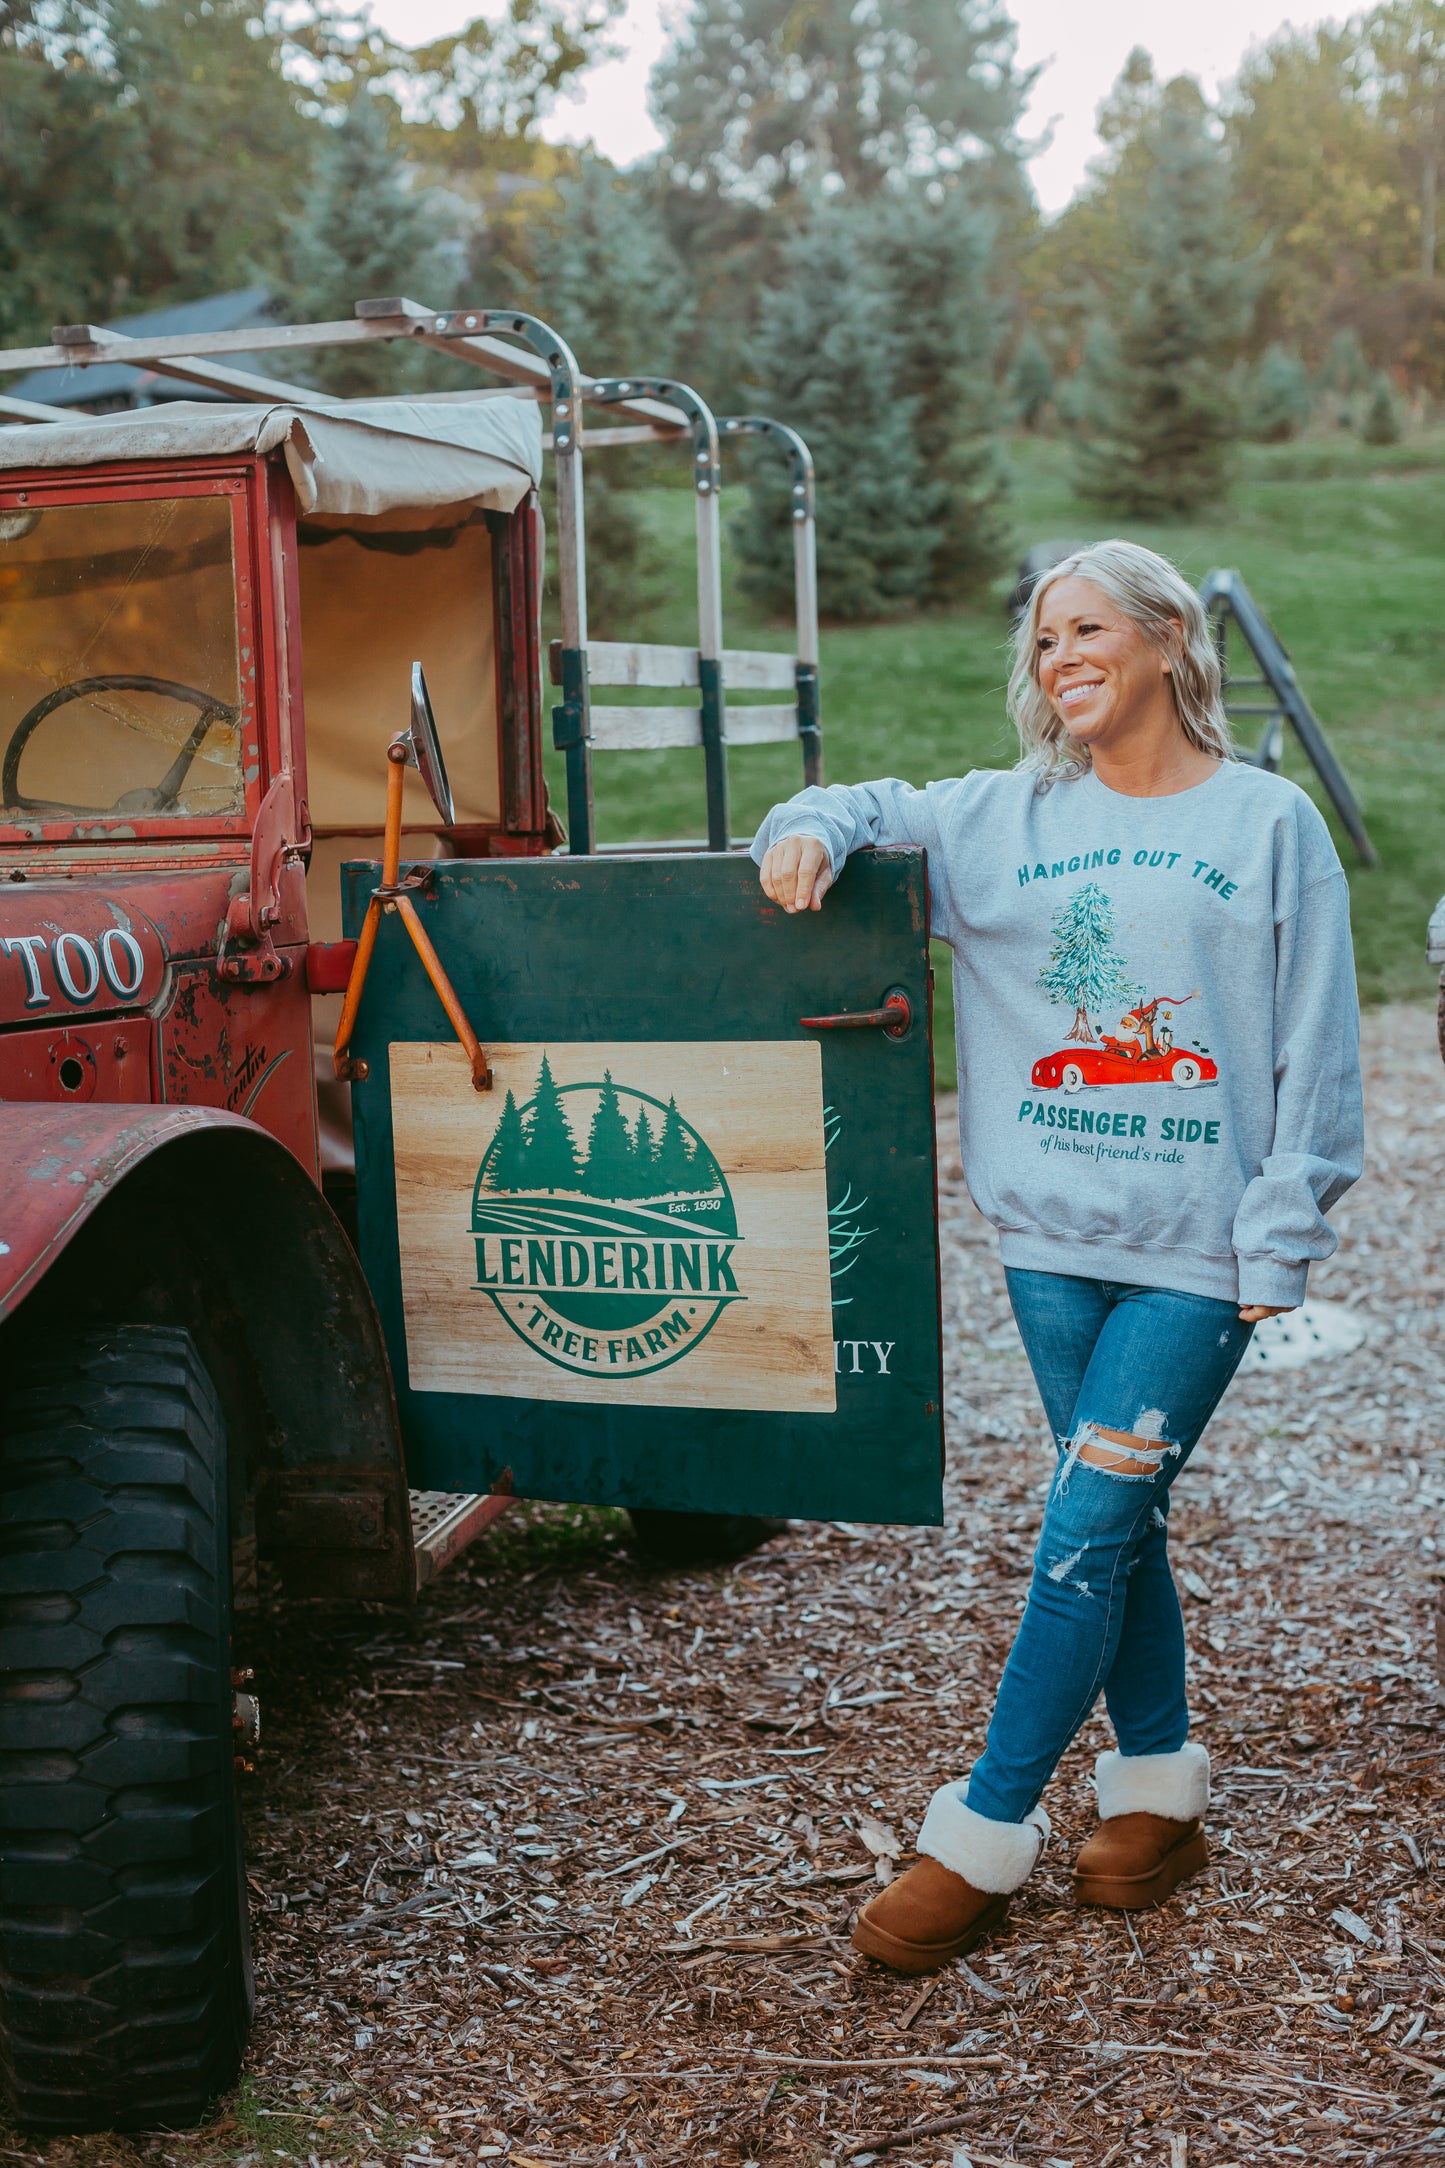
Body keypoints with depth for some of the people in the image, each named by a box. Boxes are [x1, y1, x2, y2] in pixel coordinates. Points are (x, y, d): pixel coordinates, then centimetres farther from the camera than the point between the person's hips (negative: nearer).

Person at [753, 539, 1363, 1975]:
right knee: (1118, 1526, 11)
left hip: (1198, 1248, -3)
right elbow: (877, 812, 21)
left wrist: (1281, 1239, -5)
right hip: (1050, 1233, 4)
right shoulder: (1006, 818, 10)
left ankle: (982, 1839, 2)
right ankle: (1159, 1791, 28)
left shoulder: (1268, 823, 2)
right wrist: (813, 830, -5)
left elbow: (1315, 1053, 1)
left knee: (1087, 1530, -6)